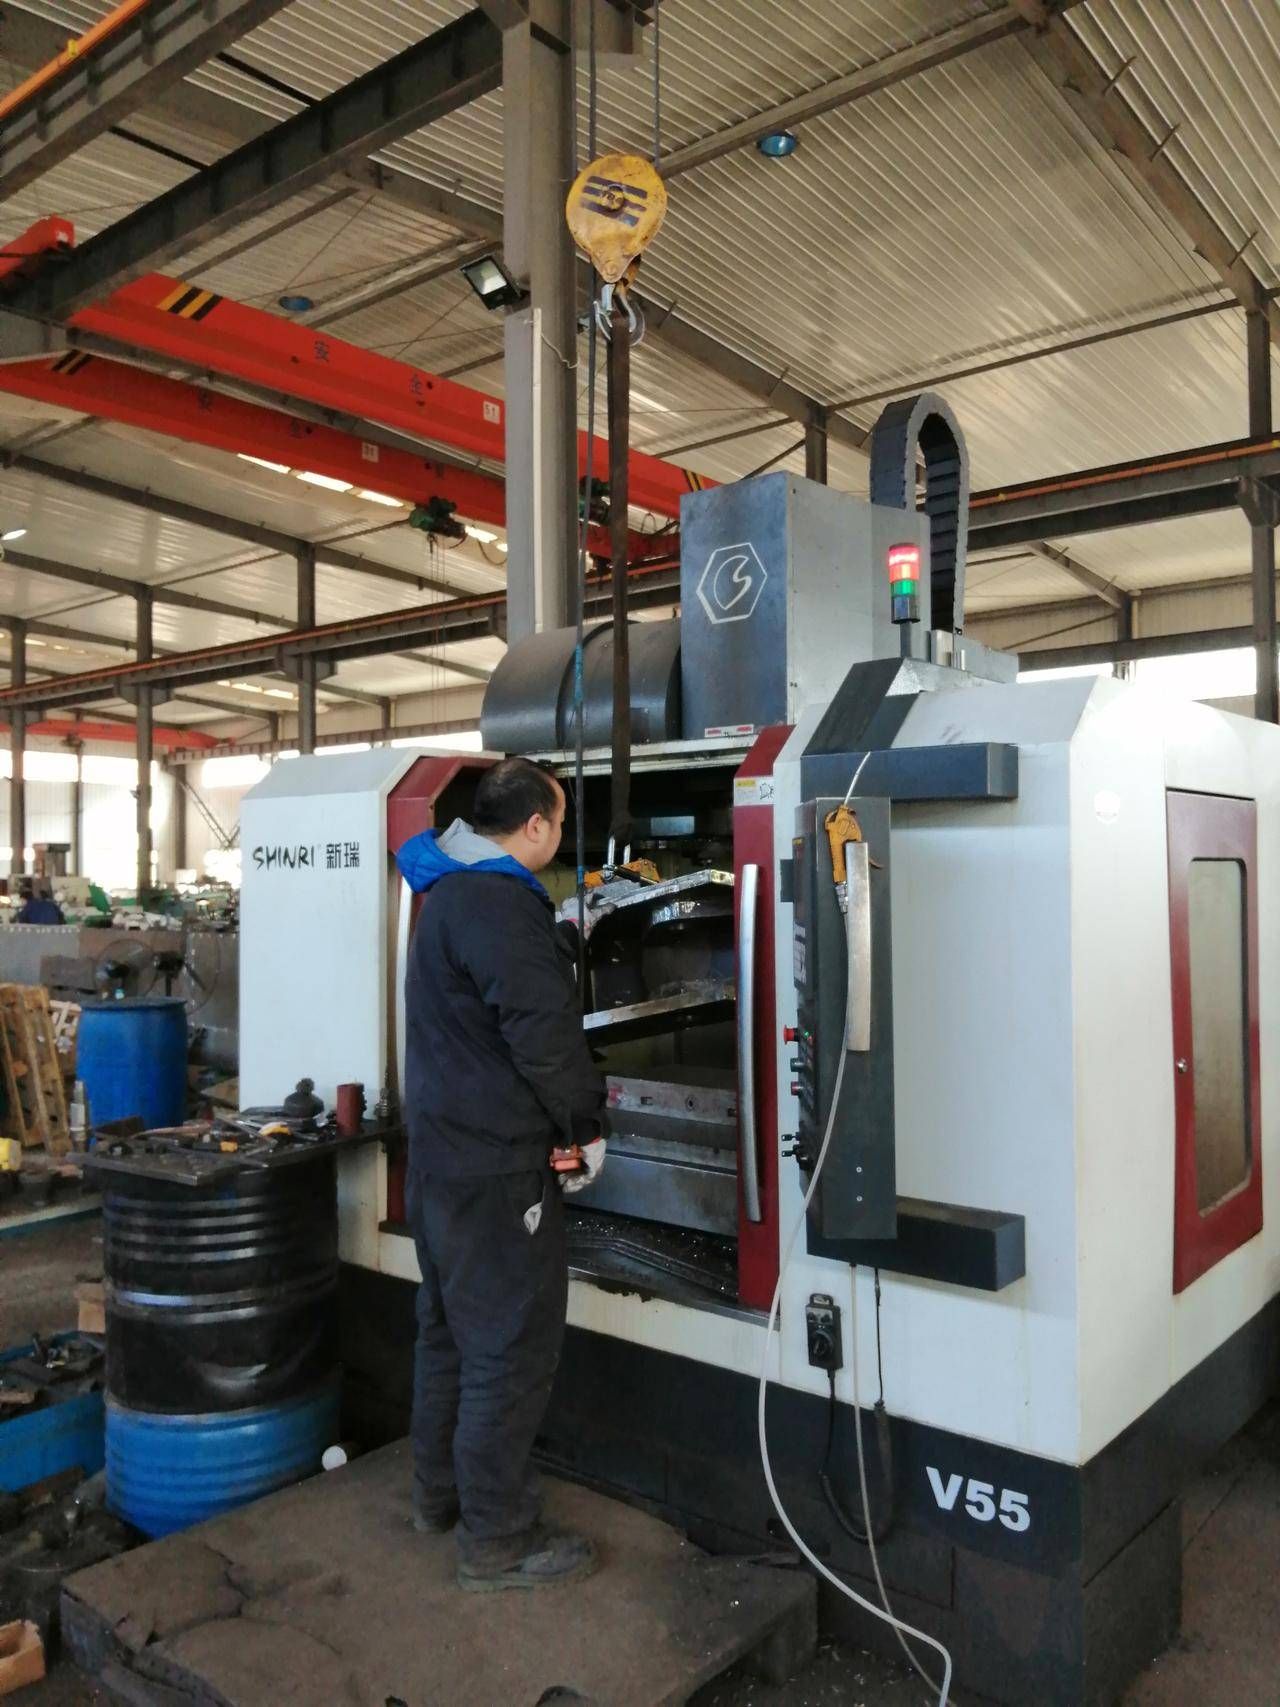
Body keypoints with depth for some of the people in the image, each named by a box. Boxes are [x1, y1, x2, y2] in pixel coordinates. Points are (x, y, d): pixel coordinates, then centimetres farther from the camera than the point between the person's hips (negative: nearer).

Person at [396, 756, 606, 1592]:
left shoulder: (451, 891, 12)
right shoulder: (498, 901, -21)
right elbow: (542, 1027, -26)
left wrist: (578, 1088, 23)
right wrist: (586, 1121, -11)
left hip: (444, 1154, 11)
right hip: (498, 1168, -11)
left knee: (451, 1331, 21)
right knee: (512, 1350, 2)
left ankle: (441, 1494, 37)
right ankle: (499, 1538, 15)